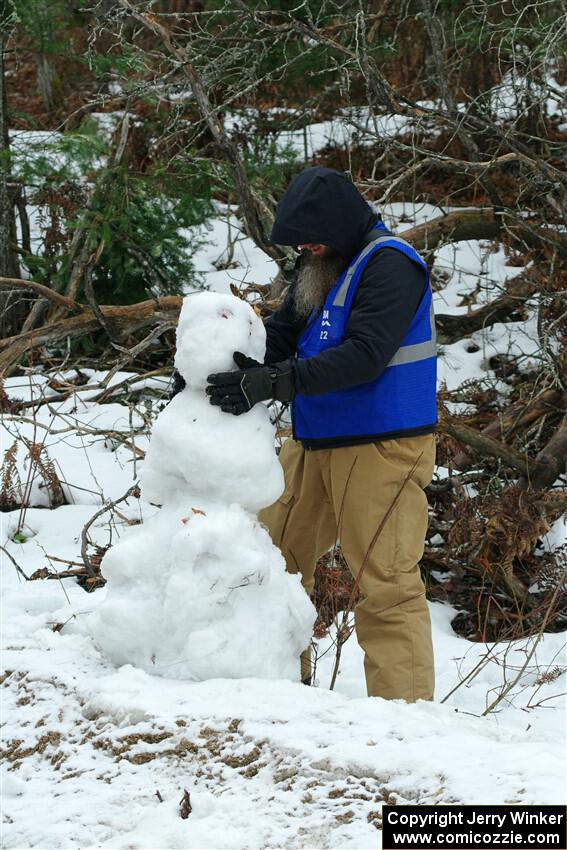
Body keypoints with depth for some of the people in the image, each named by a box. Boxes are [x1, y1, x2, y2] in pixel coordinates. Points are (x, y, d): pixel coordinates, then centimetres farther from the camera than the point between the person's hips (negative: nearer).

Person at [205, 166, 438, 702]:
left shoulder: (390, 265, -15)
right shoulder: (319, 267, 13)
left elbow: (364, 355, -25)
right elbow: (281, 334, 10)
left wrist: (273, 382, -30)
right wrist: (235, 365, -10)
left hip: (382, 446, -9)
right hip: (313, 442, 9)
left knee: (385, 581, -10)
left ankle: (404, 706, -7)